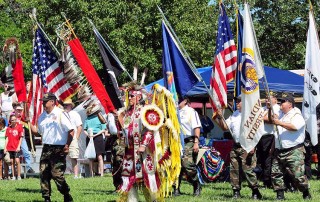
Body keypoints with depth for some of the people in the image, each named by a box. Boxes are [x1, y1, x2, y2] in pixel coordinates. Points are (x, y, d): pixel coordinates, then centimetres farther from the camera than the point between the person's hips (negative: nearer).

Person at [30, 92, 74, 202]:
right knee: (44, 174, 2)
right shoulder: (42, 116, 14)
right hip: (46, 149, 7)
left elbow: (71, 130, -11)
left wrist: (67, 146, -15)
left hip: (58, 149, -7)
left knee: (57, 174, -11)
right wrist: (30, 126, 4)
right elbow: (39, 132, 22)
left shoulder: (60, 114, -9)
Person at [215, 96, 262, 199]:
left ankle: (256, 192, -5)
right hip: (235, 146, 8)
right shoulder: (234, 114, 18)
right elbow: (225, 127, 20)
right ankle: (236, 192, 11)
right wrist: (220, 118, 3)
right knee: (234, 170, 6)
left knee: (248, 170, -11)